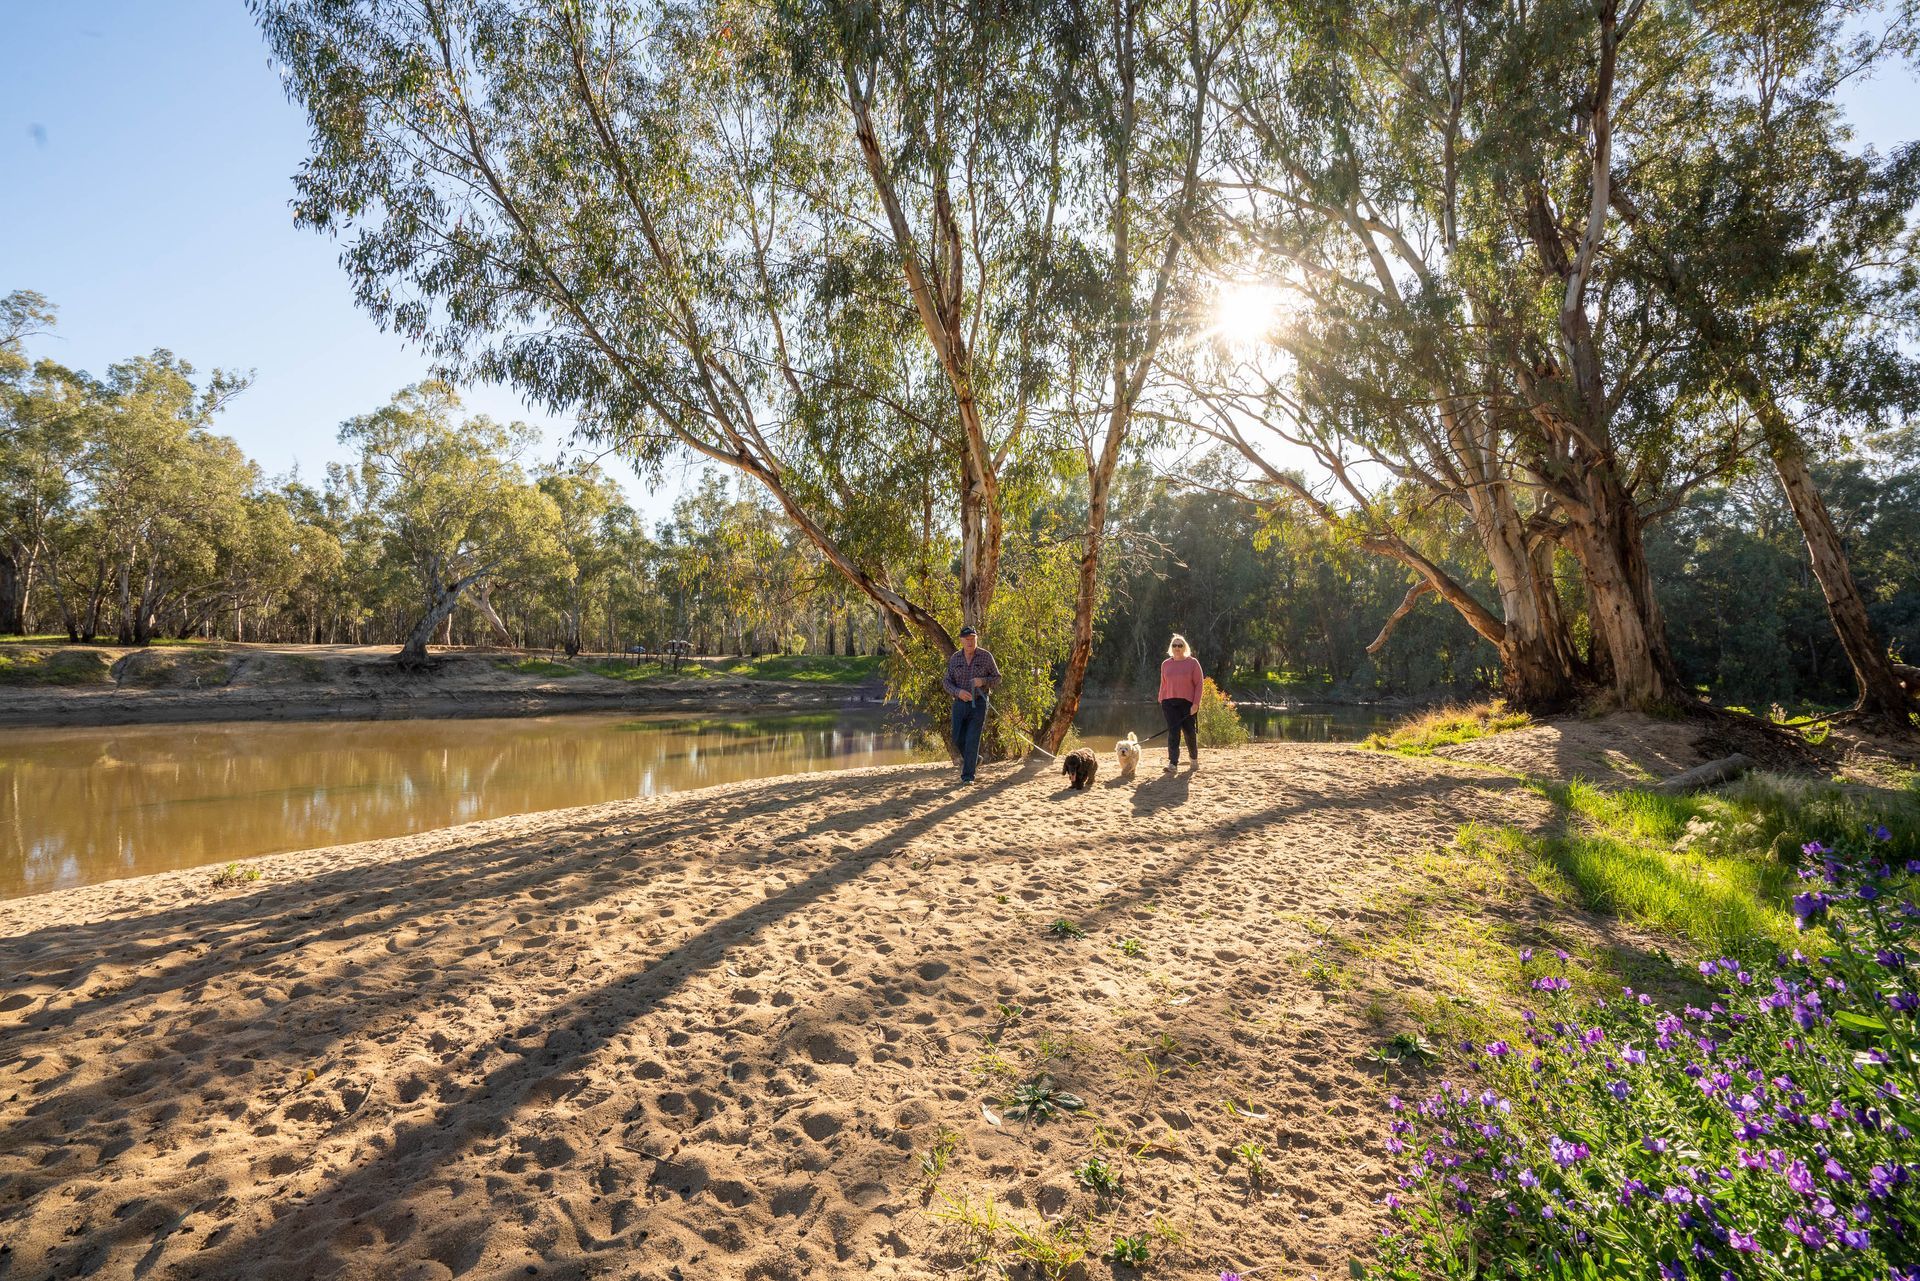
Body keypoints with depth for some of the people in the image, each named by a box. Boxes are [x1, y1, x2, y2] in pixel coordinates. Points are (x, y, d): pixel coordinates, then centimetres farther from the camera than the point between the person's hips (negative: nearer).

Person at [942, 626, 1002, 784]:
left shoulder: (986, 656, -5)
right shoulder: (954, 658, 1)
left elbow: (997, 679, 0)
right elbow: (946, 682, 1)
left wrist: (983, 681, -20)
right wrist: (958, 692, -20)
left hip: (979, 704, -3)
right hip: (960, 704, 3)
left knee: (972, 740, -10)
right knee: (958, 740, 5)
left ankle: (967, 776, 0)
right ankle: (973, 758, 34)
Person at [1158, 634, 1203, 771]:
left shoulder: (1192, 662, -2)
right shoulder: (1165, 664, 8)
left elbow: (1199, 684, -4)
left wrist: (1196, 703, -11)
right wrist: (1161, 701, 11)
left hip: (1188, 703, -2)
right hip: (1170, 703, 2)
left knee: (1190, 732, 8)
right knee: (1173, 732, -7)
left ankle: (1194, 758, 32)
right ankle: (1173, 763, -9)